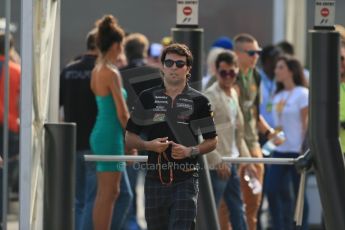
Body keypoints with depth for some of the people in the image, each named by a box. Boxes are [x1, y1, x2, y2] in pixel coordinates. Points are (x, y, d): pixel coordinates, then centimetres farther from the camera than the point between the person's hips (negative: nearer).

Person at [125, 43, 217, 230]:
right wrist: (148, 145, -9)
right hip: (155, 179, 3)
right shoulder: (147, 98, 8)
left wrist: (190, 151, -12)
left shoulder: (198, 101, 3)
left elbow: (212, 141, 7)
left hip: (185, 180, -3)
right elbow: (130, 138, 12)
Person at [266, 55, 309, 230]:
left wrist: (304, 151, -14)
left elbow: (306, 124, -9)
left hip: (296, 151, -7)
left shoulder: (302, 94, -6)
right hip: (280, 150, 7)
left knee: (299, 193, -2)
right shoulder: (278, 96, 15)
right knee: (272, 190, 0)